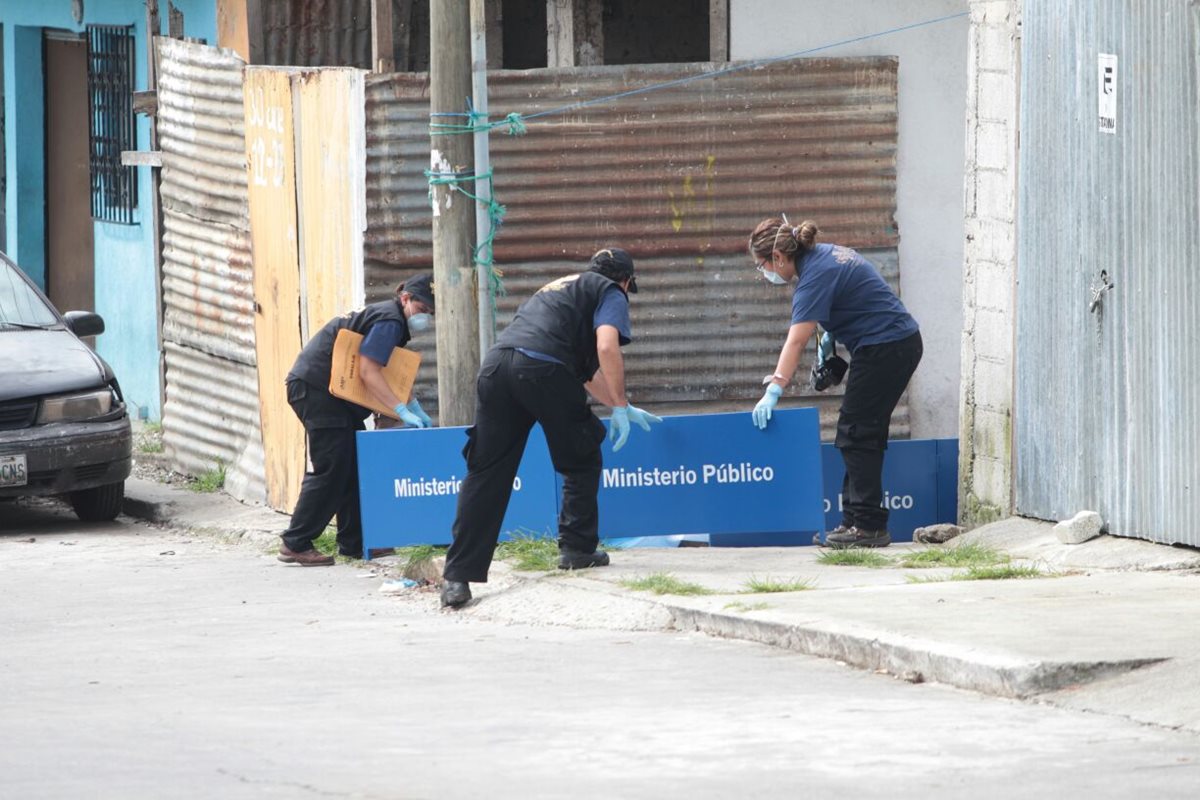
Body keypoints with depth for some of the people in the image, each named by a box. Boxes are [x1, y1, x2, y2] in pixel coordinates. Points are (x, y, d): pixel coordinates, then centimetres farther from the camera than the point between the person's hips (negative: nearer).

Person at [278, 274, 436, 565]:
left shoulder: (392, 321, 17)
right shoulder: (388, 321, -16)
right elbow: (369, 372, -24)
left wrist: (415, 408, 6)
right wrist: (403, 411, -27)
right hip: (314, 388, -11)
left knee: (355, 466, 10)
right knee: (331, 468, -13)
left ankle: (354, 542, 12)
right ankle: (295, 544, -13)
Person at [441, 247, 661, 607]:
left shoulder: (558, 287, 39)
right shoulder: (610, 293, 16)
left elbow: (588, 374, 47)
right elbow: (607, 348, -4)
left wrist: (624, 409, 54)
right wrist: (621, 407, 2)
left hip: (495, 365, 6)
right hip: (542, 368, -6)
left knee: (486, 474, 2)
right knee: (582, 461, 18)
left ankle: (458, 577, -6)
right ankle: (577, 548, 20)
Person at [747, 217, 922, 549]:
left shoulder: (816, 276, -20)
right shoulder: (825, 254, 10)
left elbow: (796, 340, -28)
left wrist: (774, 390, -33)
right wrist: (831, 336, 14)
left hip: (883, 347, -10)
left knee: (857, 434, -7)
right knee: (866, 435, 11)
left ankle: (868, 525, -8)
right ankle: (858, 520, 13)